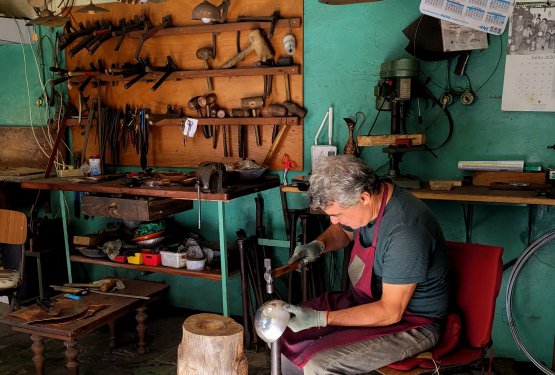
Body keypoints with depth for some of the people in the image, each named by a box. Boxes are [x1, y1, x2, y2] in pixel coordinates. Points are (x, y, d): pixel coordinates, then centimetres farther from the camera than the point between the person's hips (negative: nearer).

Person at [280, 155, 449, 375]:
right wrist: (319, 245, -5)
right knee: (284, 330, 2)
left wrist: (319, 318, -27)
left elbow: (390, 312, -27)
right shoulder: (368, 199, -7)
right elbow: (341, 231, 17)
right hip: (365, 299, 8)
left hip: (411, 323, -8)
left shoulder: (406, 231, -33)